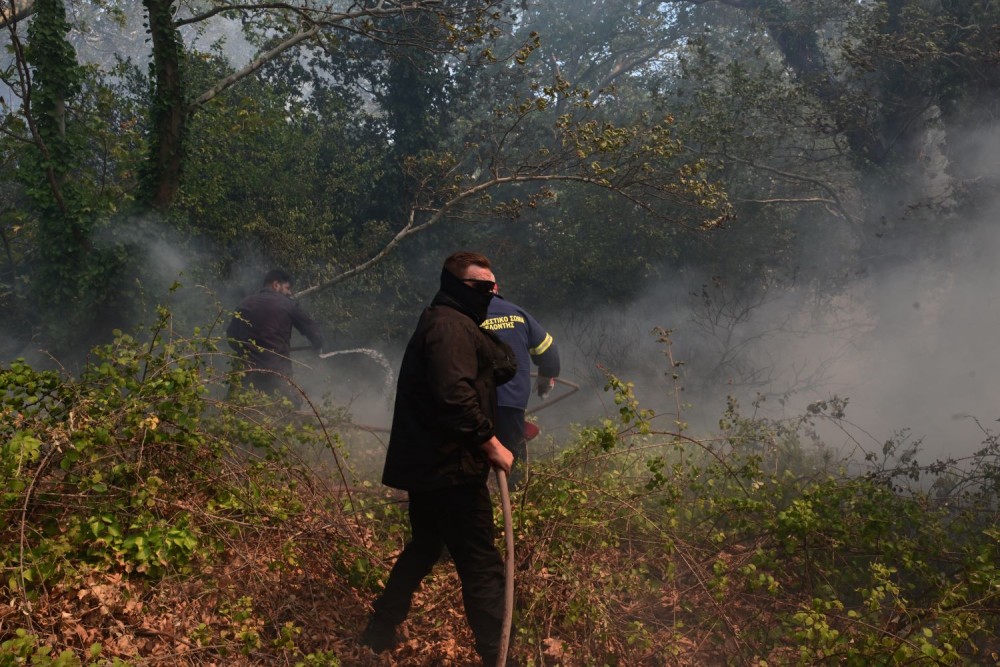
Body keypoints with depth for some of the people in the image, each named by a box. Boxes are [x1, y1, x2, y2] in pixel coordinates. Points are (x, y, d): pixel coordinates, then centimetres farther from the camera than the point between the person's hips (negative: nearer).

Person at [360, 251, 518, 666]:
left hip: (427, 463, 11)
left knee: (424, 547, 24)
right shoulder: (450, 325, -16)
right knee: (482, 566, -6)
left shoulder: (449, 323, 19)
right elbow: (454, 396, -27)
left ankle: (380, 634, 34)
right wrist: (491, 444, -21)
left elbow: (505, 368, 18)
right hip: (449, 466, -11)